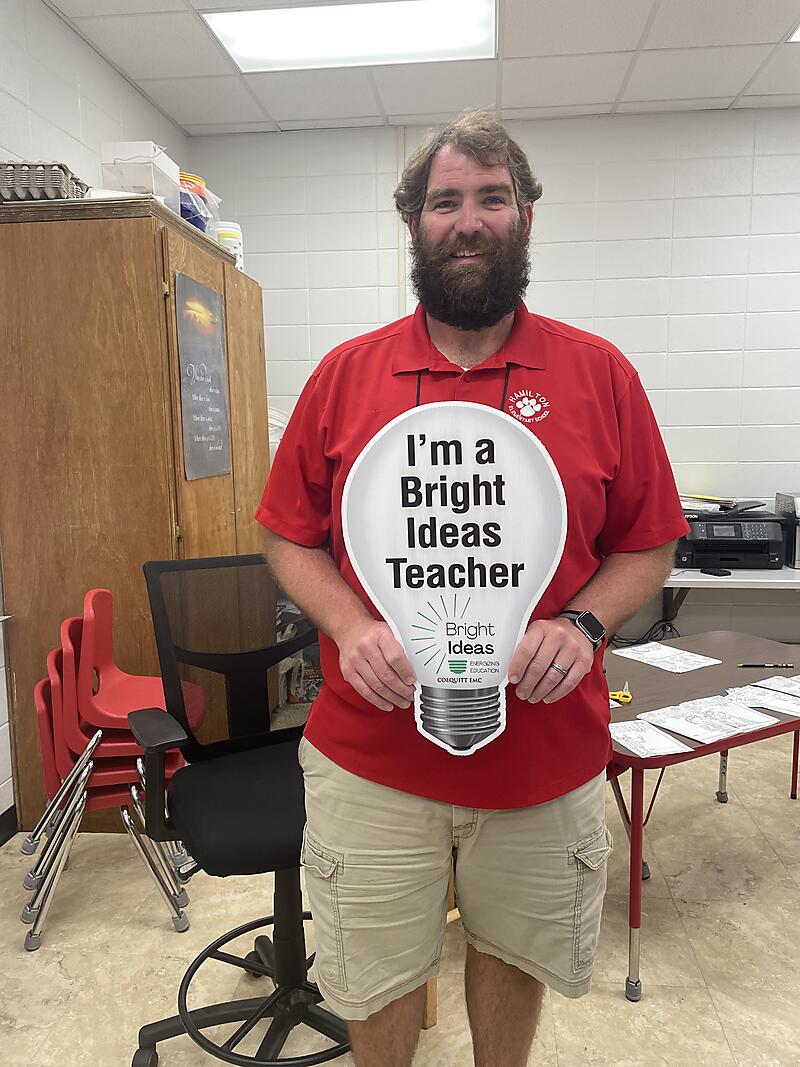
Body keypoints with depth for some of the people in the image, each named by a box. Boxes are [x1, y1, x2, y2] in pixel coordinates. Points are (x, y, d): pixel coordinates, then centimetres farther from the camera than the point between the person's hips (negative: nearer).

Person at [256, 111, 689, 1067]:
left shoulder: (600, 373, -2)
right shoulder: (345, 374, -1)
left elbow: (648, 546, 3)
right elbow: (289, 537, 4)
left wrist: (582, 624, -16)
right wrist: (349, 624, -14)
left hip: (546, 757, 1)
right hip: (371, 760, 0)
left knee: (515, 954, 24)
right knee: (377, 987, 18)